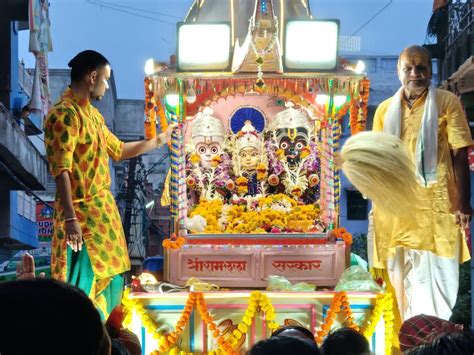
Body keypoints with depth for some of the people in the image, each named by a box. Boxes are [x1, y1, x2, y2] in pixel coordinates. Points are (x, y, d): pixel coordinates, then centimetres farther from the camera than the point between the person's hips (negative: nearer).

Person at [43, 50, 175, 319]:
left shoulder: (91, 113, 13)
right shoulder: (65, 114, -17)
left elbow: (119, 150, 26)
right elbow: (61, 170, -23)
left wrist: (159, 140, 29)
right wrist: (70, 218, -29)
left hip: (102, 207, 10)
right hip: (80, 212, -10)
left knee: (106, 278, 17)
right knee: (81, 282, -6)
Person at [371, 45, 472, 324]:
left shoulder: (447, 103, -1)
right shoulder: (385, 110, 10)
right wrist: (377, 205, 12)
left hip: (436, 207, -4)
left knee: (438, 279, -6)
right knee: (401, 280, 11)